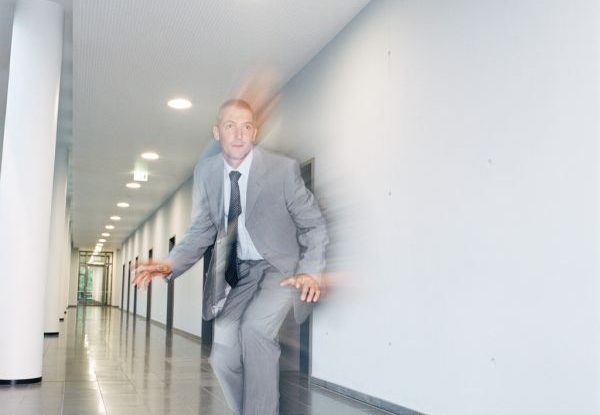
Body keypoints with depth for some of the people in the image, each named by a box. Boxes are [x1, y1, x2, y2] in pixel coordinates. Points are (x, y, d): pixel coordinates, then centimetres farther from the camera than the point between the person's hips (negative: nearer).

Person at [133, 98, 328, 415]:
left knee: (254, 327, -29)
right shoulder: (205, 172, -2)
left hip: (281, 269, -4)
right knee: (222, 353, -7)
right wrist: (170, 264, -13)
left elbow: (314, 225, -7)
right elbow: (202, 231, 5)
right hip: (237, 272, 4)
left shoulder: (283, 168, -15)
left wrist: (310, 272, -22)